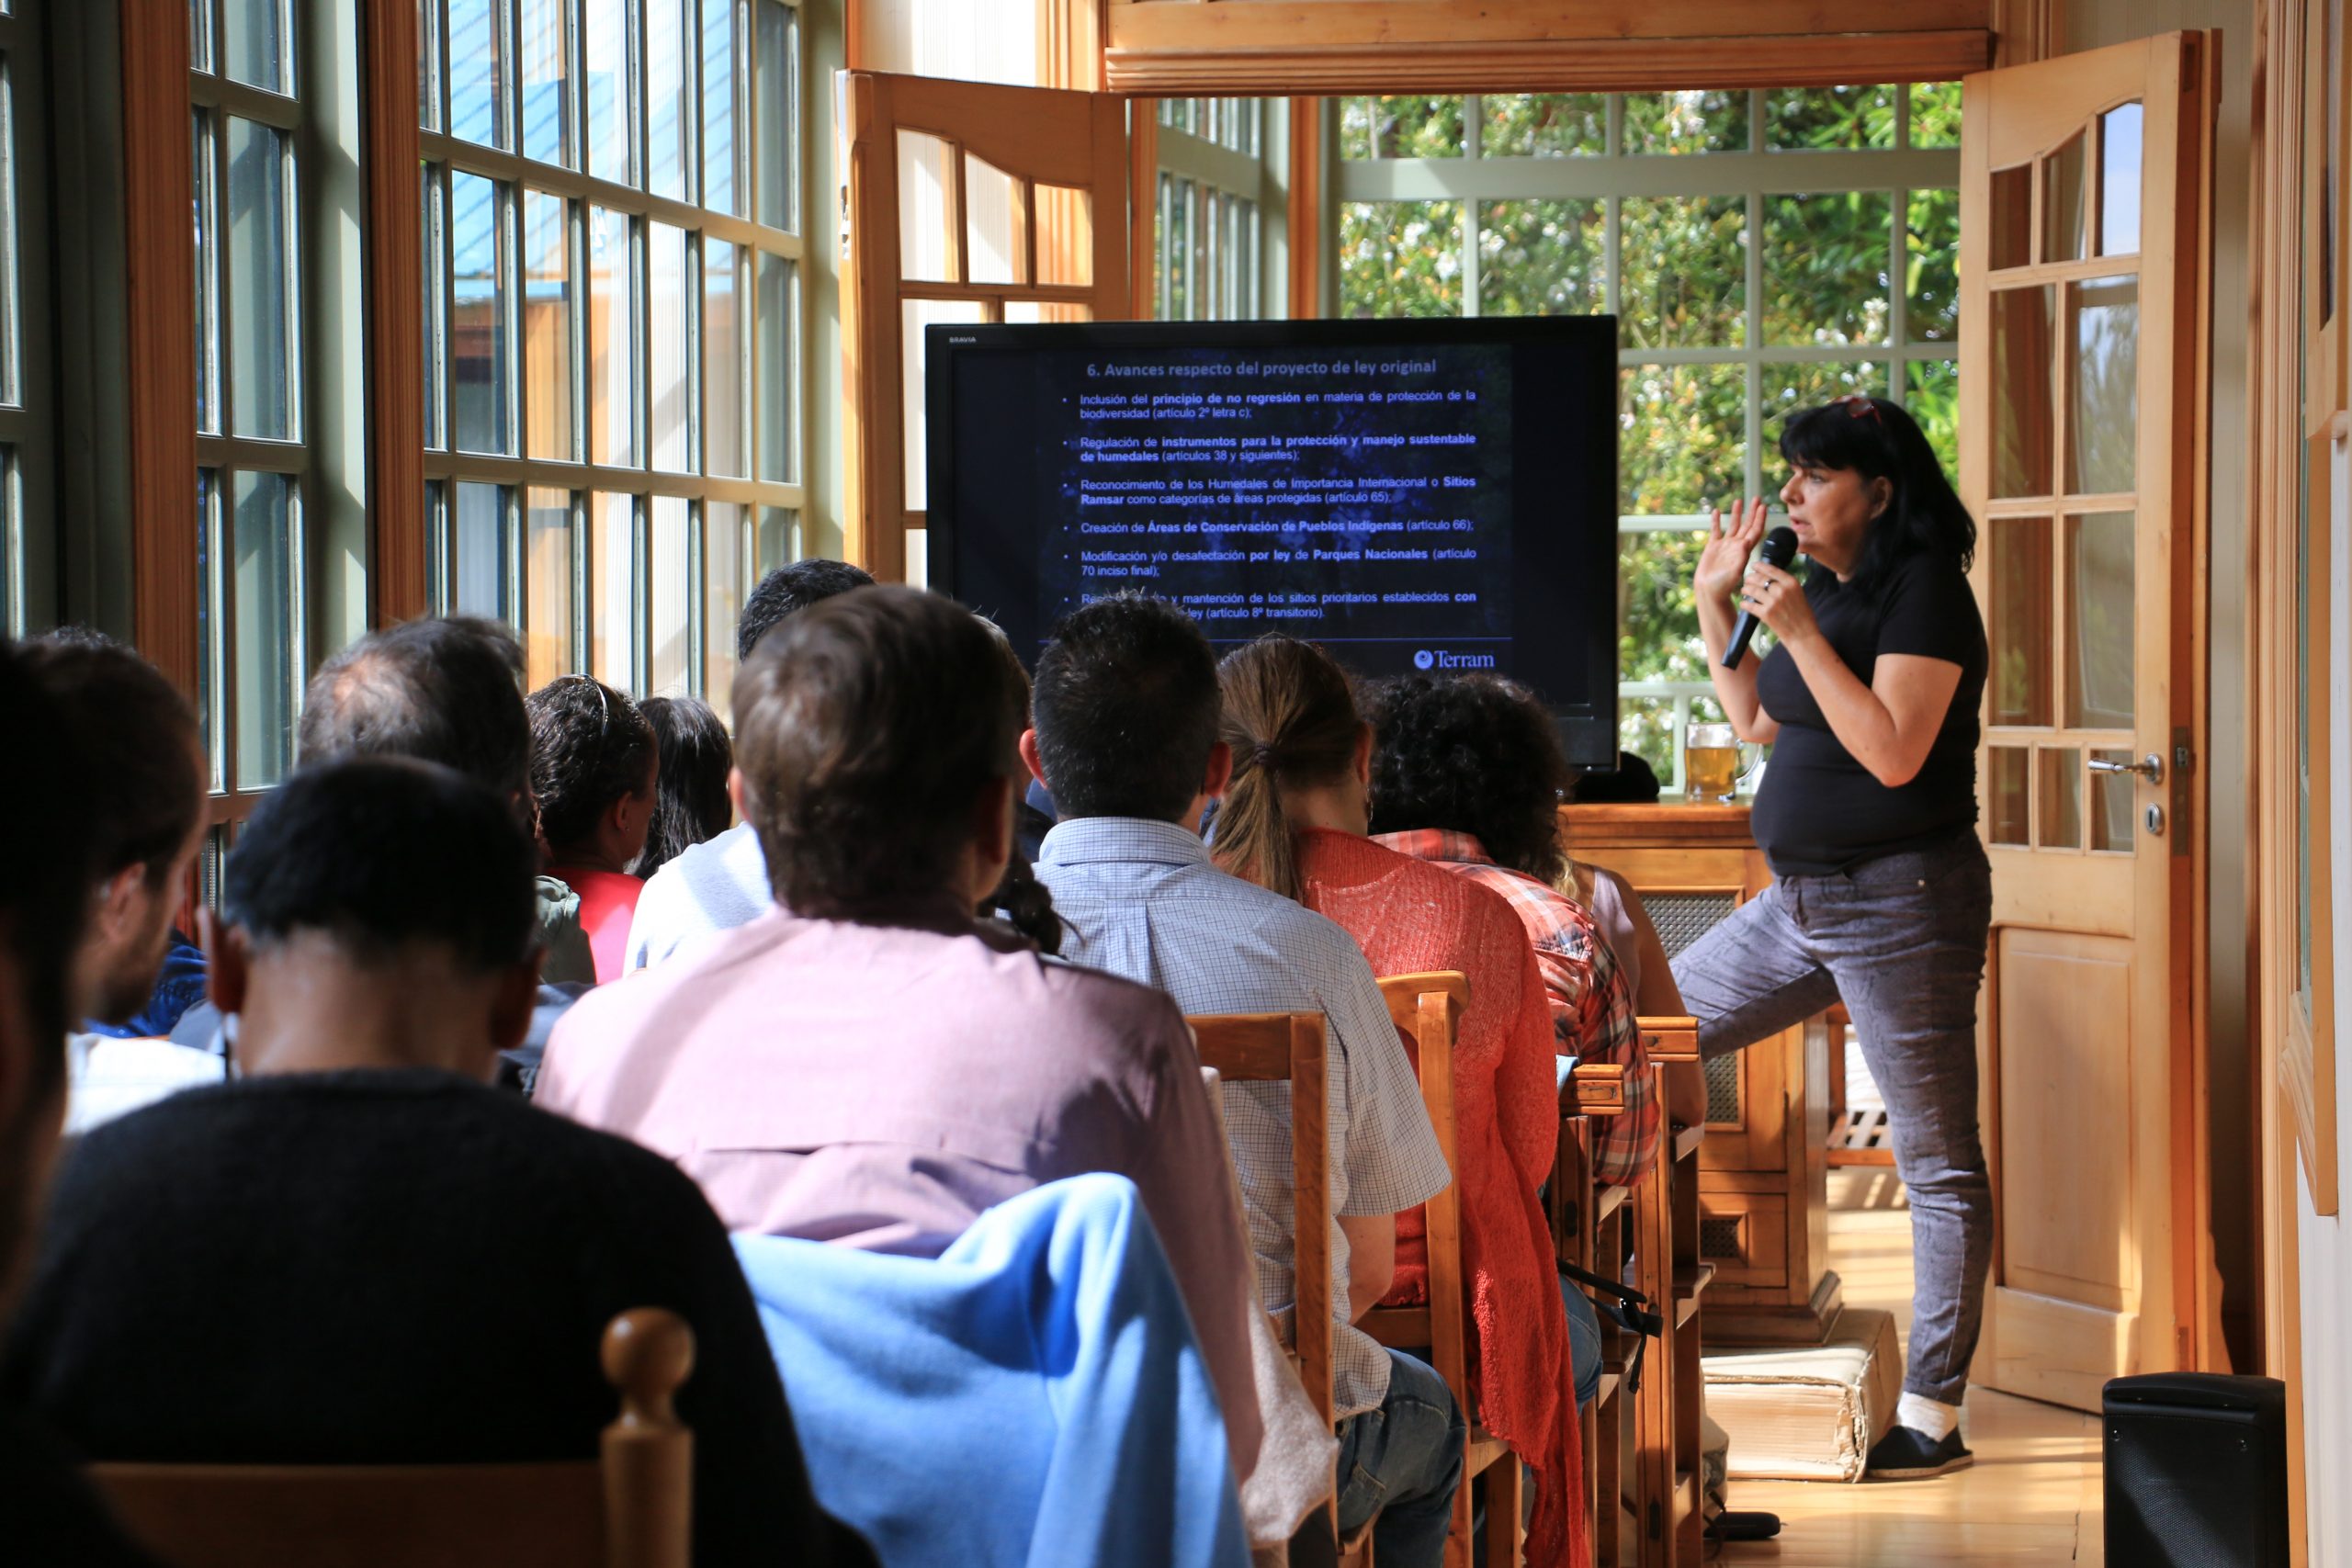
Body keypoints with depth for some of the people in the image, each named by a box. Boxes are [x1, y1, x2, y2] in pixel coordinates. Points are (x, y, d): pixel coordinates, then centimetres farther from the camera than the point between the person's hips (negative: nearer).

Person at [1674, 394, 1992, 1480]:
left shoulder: (1924, 590, -13)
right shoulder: (1823, 587, 12)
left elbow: (1893, 752, -23)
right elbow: (1757, 723, 21)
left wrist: (1799, 634, -23)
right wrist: (1715, 606, 12)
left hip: (1900, 901, -9)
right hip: (1801, 900, 9)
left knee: (1937, 1163, -2)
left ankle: (1932, 1413, 2)